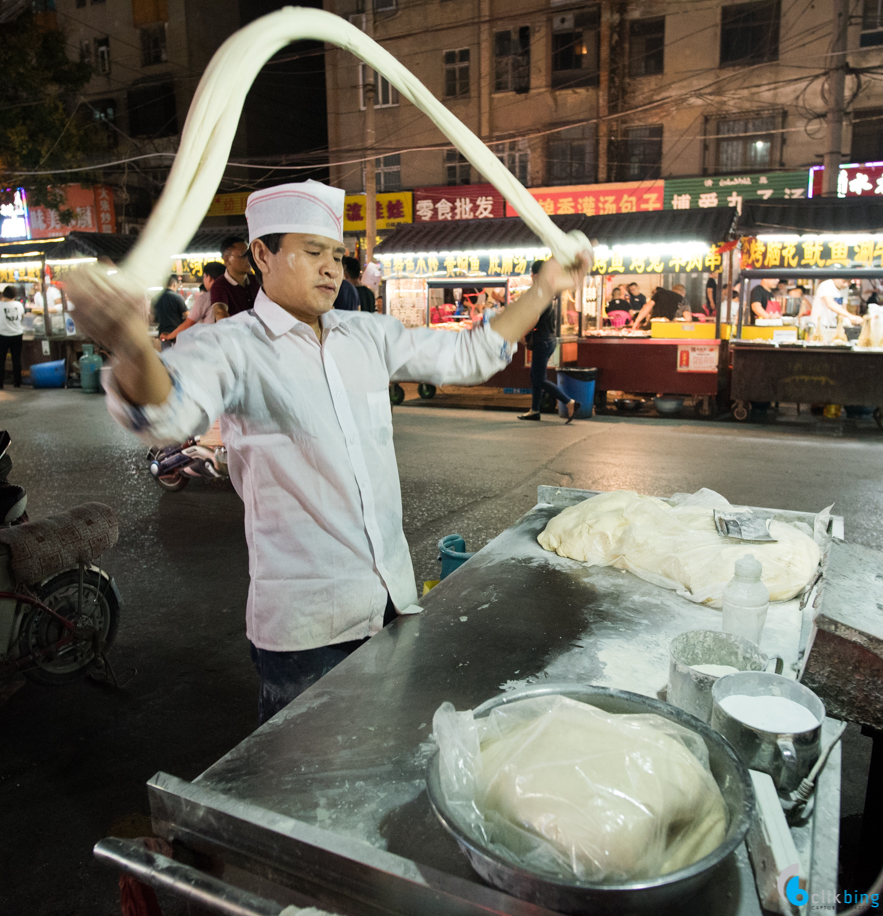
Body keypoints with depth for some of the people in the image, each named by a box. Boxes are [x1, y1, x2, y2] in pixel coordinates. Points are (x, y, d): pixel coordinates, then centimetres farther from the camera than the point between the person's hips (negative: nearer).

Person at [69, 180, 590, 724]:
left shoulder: (370, 336, 6)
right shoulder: (234, 348, -13)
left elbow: (468, 357, 11)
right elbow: (167, 411, -33)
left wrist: (545, 289, 6)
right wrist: (132, 347, -56)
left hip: (392, 595, 6)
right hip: (305, 620, -5)